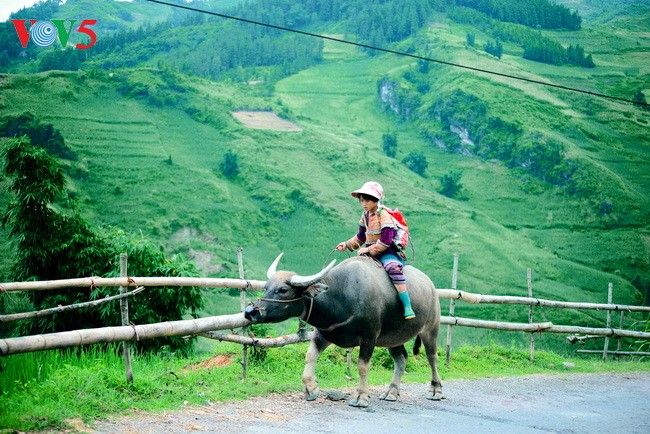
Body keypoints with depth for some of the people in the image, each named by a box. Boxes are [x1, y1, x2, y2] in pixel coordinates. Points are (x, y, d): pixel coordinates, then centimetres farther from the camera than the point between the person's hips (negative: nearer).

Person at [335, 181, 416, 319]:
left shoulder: (384, 215, -14)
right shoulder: (365, 215, 11)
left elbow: (386, 240, -21)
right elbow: (361, 236, 25)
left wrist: (369, 249, -21)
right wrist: (347, 245, 14)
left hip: (386, 251, -9)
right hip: (370, 251, 9)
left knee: (393, 267, -36)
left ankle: (407, 307, -41)